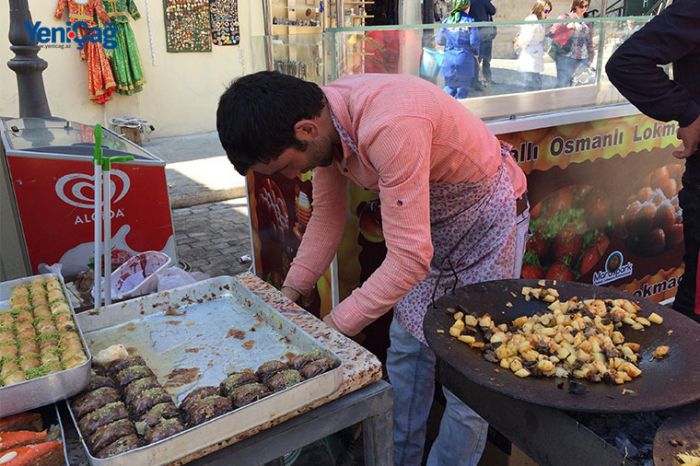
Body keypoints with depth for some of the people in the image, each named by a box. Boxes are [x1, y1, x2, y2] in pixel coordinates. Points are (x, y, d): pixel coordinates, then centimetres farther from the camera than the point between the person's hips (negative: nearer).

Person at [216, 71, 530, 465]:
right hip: (428, 217, 8)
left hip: (486, 220, -7)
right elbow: (327, 215, 0)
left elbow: (409, 259, -37)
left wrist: (332, 328, -30)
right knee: (407, 350, 16)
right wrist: (290, 293, -3)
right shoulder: (321, 121, -12)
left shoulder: (390, 127, -39)